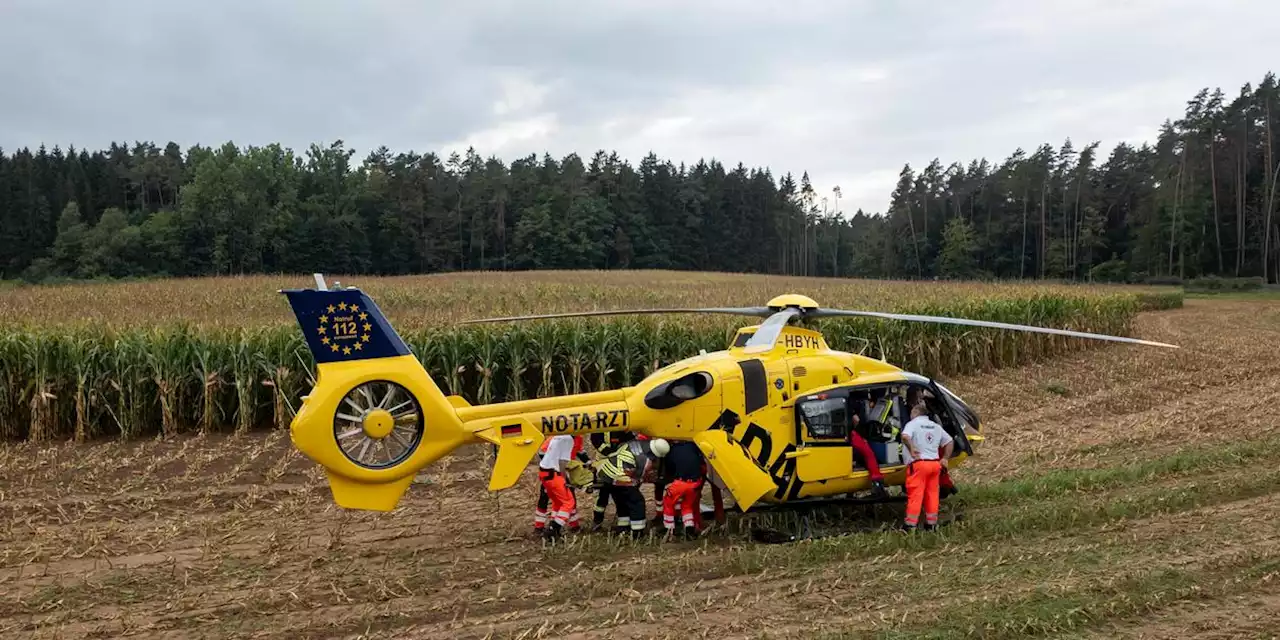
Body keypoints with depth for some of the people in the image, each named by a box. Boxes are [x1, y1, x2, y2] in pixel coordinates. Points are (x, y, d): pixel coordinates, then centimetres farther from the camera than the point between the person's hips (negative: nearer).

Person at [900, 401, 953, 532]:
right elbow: (949, 442, 20)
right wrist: (945, 458, 17)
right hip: (935, 464, 6)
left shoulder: (913, 423, -3)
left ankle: (910, 525, -6)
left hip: (919, 463, -6)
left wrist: (911, 449, -17)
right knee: (932, 494, 11)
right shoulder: (936, 426, 18)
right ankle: (931, 524, 16)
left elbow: (905, 436, -24)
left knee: (915, 495, -5)